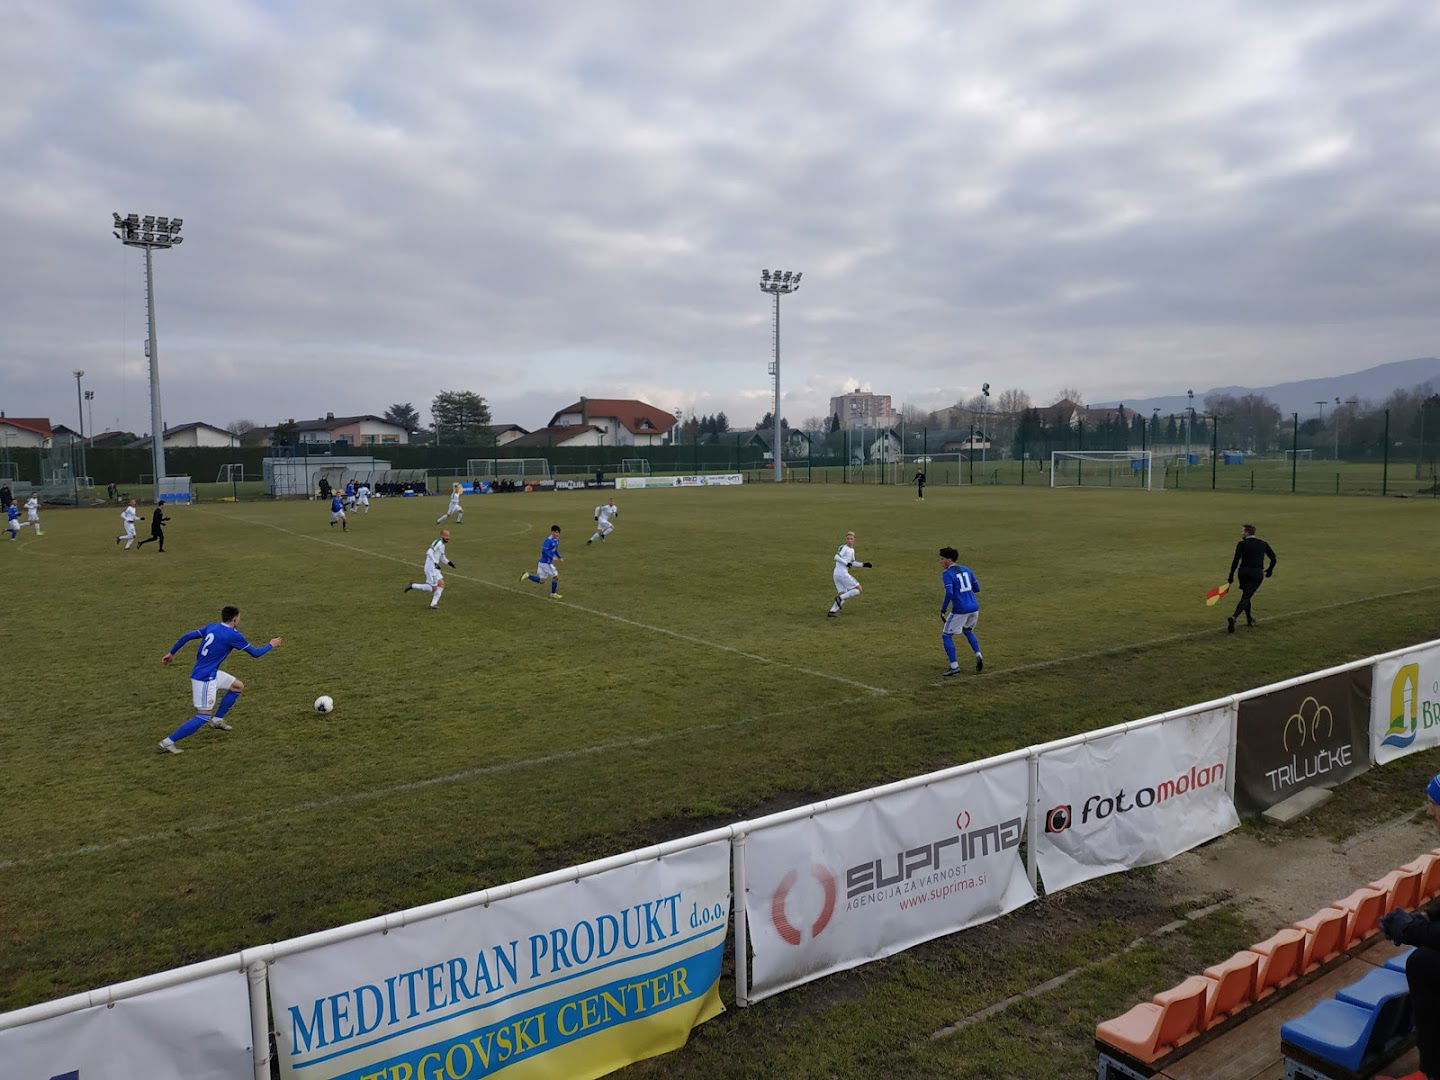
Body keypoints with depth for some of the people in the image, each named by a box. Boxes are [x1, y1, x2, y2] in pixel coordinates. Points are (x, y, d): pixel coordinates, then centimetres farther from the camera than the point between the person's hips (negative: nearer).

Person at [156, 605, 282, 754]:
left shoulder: (211, 627, 6)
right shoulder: (234, 635, -15)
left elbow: (187, 637, 7)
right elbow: (255, 653, -6)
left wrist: (171, 653, 18)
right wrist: (271, 645, 11)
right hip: (205, 679, -9)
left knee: (238, 686, 19)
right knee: (204, 716, -6)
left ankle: (217, 720, 26)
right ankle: (167, 742, -5)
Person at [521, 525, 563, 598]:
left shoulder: (557, 540, 10)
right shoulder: (549, 540, -19)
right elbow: (544, 550, -28)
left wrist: (559, 558, 21)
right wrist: (552, 558, -34)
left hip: (547, 562, 9)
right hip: (546, 563, -9)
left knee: (541, 581, 13)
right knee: (556, 577, 1)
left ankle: (527, 576, 17)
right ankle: (553, 594, 15)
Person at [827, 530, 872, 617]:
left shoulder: (852, 550, 21)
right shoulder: (843, 547, -6)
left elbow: (852, 562, 32)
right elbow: (836, 557, -18)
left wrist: (863, 565, 23)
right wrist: (846, 563, -22)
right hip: (842, 573, -9)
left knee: (843, 594, 7)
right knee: (858, 590, -4)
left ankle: (831, 612, -1)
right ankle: (840, 598, -10)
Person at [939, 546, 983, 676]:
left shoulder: (946, 574, -9)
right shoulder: (967, 570, 11)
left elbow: (949, 593, -22)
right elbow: (977, 588, 15)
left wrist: (942, 610, -13)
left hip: (959, 610, -7)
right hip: (974, 607, 7)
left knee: (946, 636, 10)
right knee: (967, 631, 32)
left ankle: (954, 666, 4)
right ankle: (978, 655, 12)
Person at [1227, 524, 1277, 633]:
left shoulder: (1242, 544, -2)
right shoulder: (1263, 544, 8)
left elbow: (1236, 561, -11)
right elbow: (1273, 559, 11)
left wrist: (1231, 576, -8)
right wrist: (1270, 570, 27)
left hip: (1243, 572, 0)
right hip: (1257, 573, 0)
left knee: (1246, 595, 21)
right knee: (1246, 597, -5)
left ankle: (1249, 620, 29)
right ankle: (1234, 617, -27)